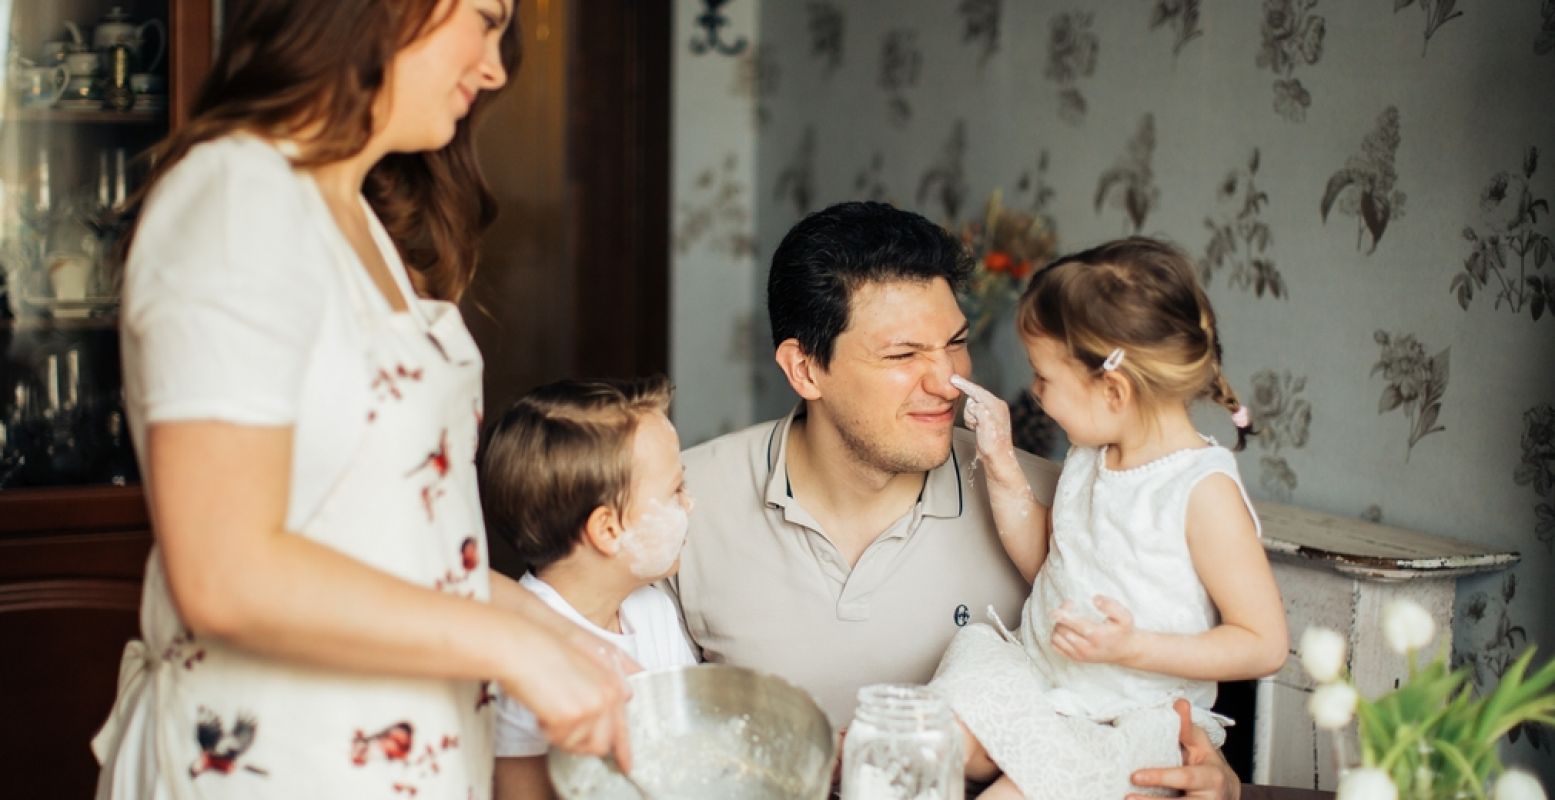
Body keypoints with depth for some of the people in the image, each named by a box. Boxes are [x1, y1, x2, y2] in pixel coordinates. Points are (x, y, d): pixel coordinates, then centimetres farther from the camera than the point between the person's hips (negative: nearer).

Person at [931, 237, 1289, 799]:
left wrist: (1134, 648, -26)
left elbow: (1264, 644, -15)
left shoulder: (1203, 490, -17)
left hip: (1134, 718, -6)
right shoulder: (1089, 455, 6)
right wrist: (1002, 465, 7)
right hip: (1034, 677, 6)